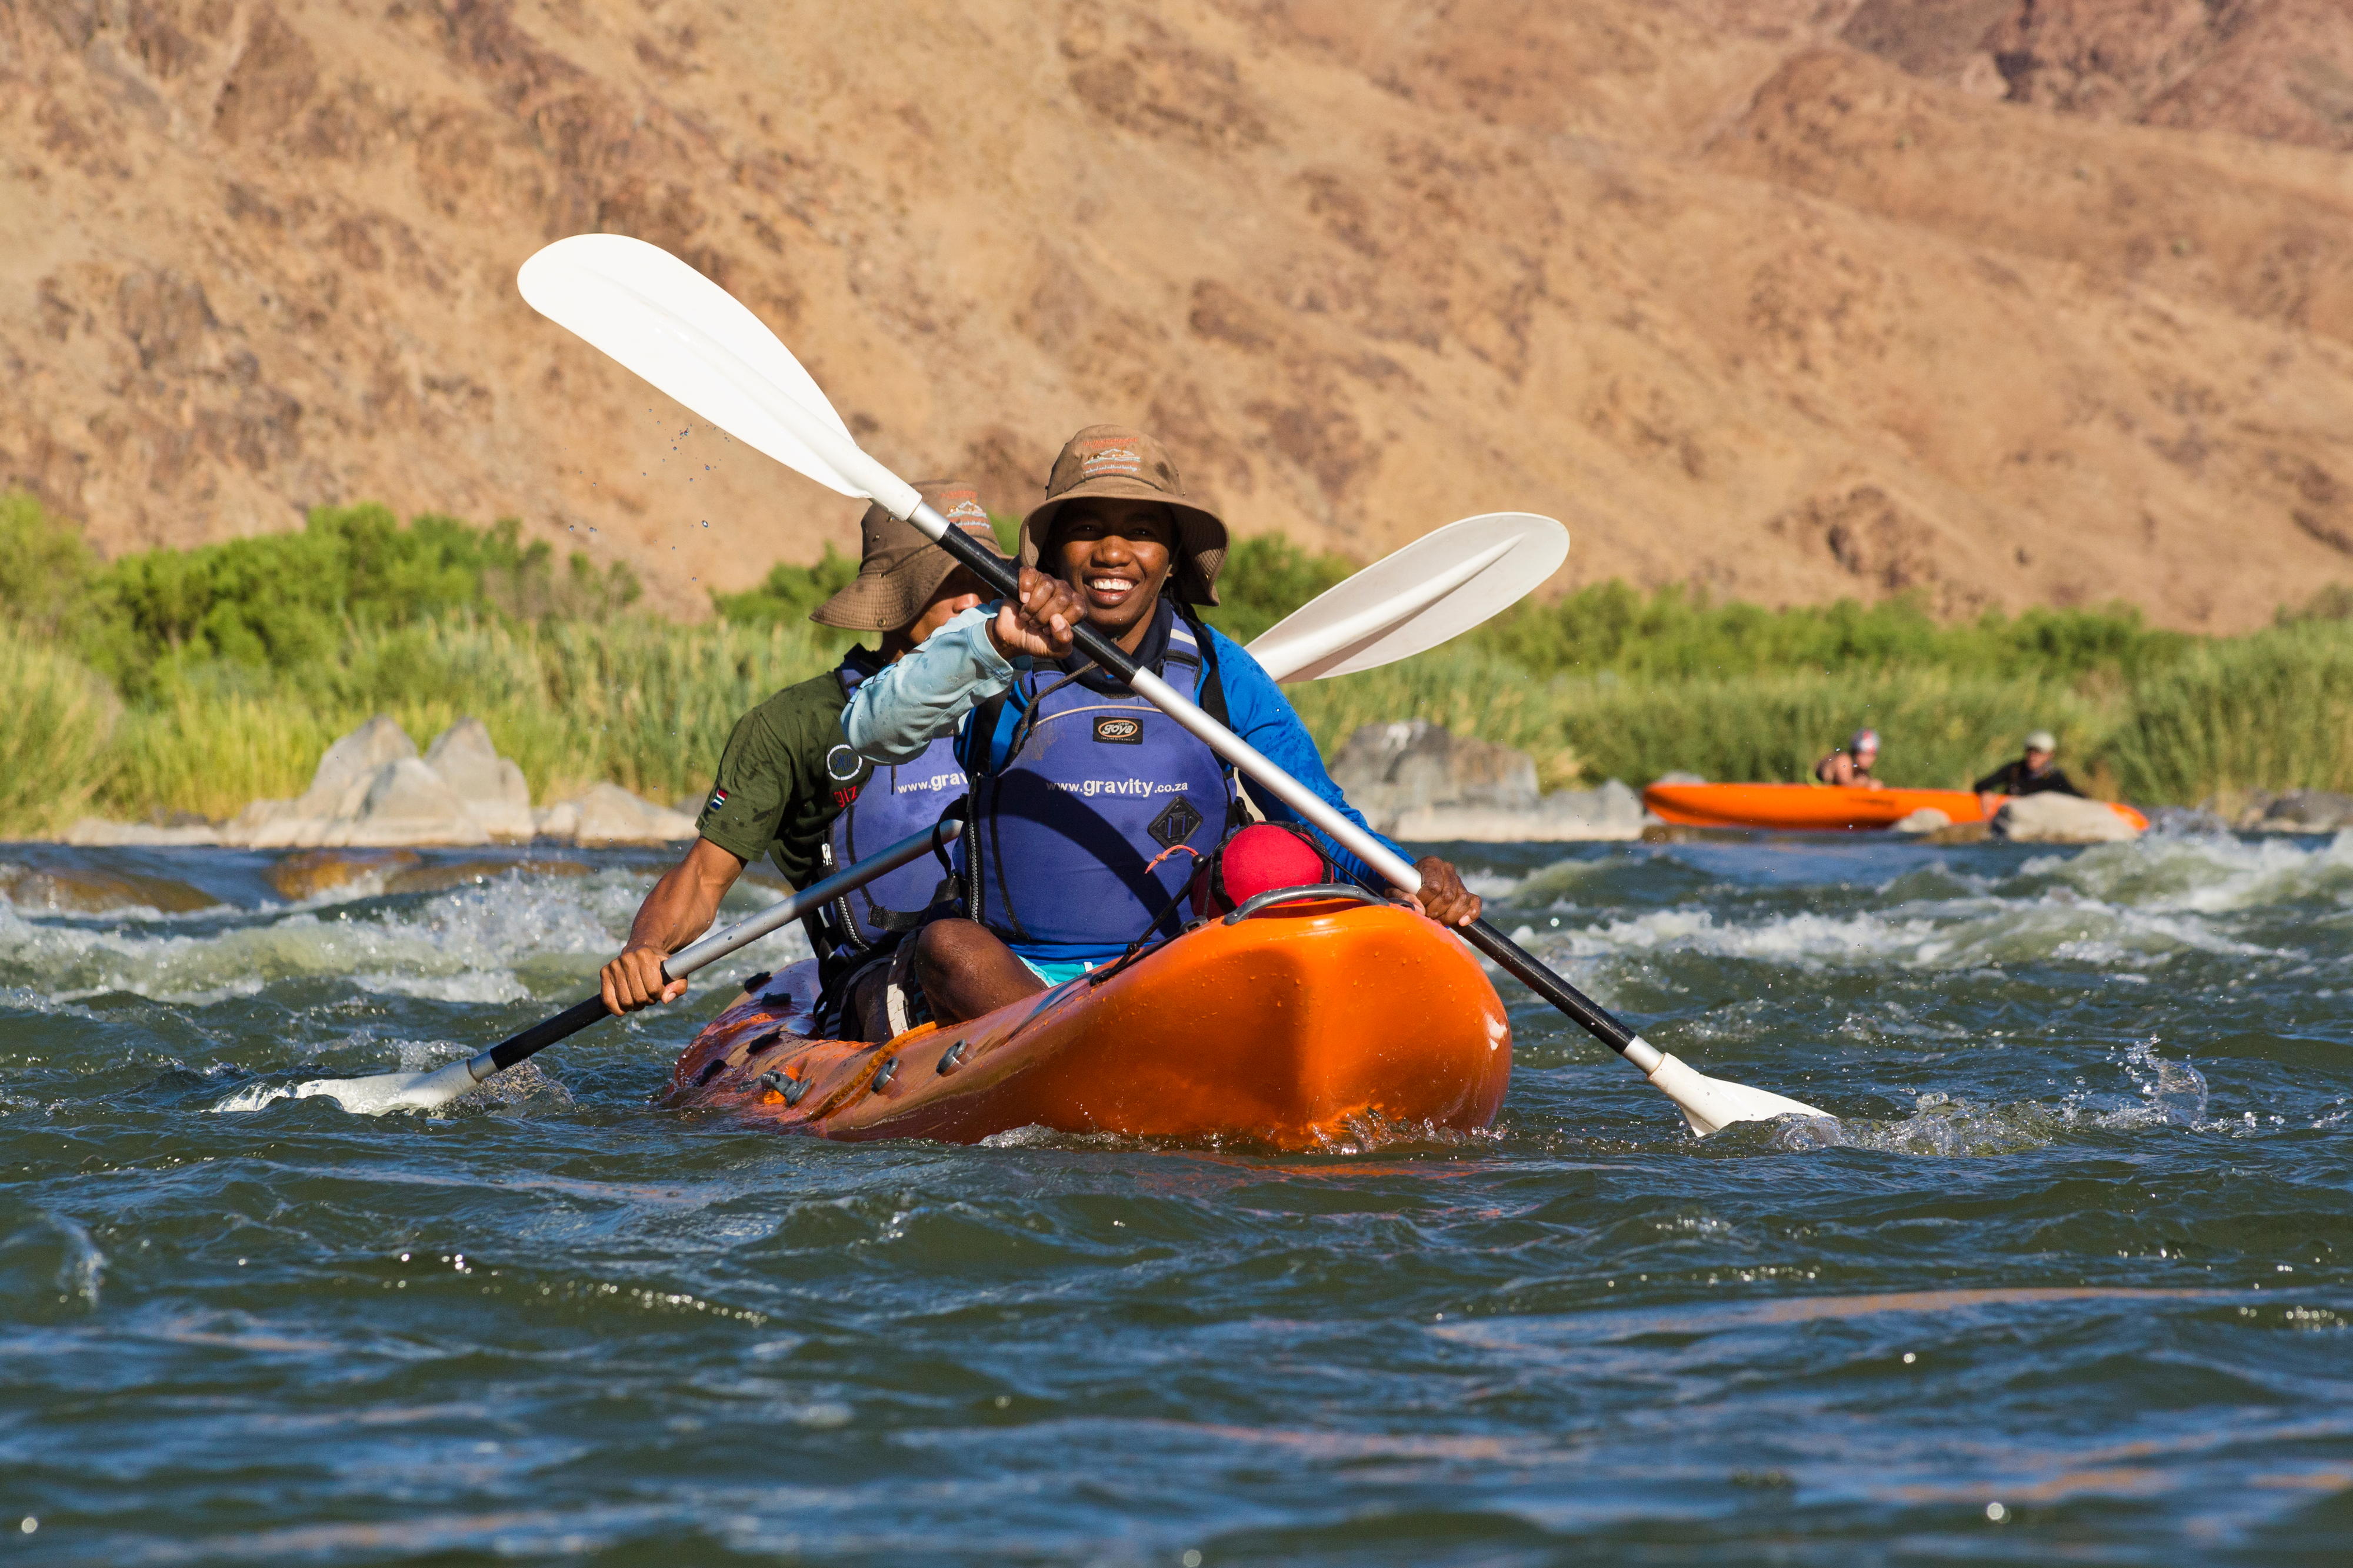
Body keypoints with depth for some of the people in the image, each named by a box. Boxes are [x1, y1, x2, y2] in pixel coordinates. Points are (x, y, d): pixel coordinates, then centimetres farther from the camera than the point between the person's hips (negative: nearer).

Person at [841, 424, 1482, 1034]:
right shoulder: (992, 645, -2)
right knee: (948, 944, -32)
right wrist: (995, 645, -37)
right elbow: (871, 731, -21)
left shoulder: (1223, 676, 5)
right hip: (1009, 976, -2)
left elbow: (1327, 823, 8)